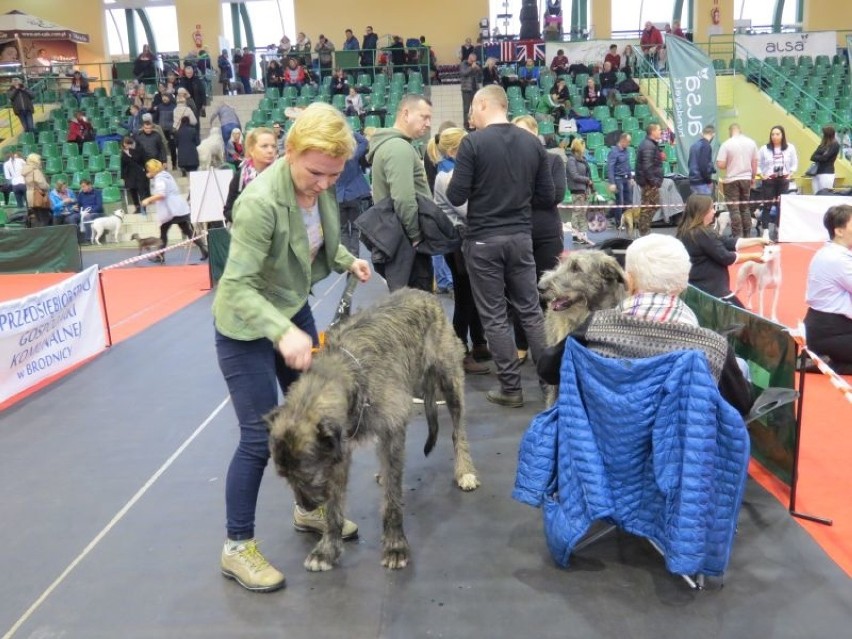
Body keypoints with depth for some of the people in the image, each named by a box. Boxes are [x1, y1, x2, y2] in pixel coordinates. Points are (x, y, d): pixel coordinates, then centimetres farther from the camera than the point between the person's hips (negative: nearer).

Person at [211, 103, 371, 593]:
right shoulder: (261, 202, -31)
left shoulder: (320, 187, -7)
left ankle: (310, 509, 37)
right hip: (246, 328, -8)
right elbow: (238, 286, -32)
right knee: (260, 438, -3)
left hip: (294, 312, 8)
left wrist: (348, 260, -7)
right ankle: (237, 548, 15)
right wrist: (282, 331, -47)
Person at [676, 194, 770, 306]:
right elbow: (725, 257, -16)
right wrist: (752, 256, -2)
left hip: (697, 288, 10)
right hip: (712, 291, -10)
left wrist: (758, 241, 14)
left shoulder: (689, 232, 11)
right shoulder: (702, 234, -20)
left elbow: (727, 243, 13)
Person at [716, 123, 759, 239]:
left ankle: (737, 237, -3)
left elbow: (720, 165, -14)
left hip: (731, 180, -4)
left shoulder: (726, 144, -11)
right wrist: (753, 178, 19)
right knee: (745, 208, 15)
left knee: (734, 209, -1)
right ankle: (747, 236, 18)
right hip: (746, 179, 5)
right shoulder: (751, 142, 2)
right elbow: (755, 163, 7)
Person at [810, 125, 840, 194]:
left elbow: (824, 157, -13)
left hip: (827, 173, -7)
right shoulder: (823, 144, 15)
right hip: (816, 173, 7)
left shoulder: (835, 145, -5)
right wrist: (820, 157, -11)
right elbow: (813, 157, 6)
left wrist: (816, 157, 3)